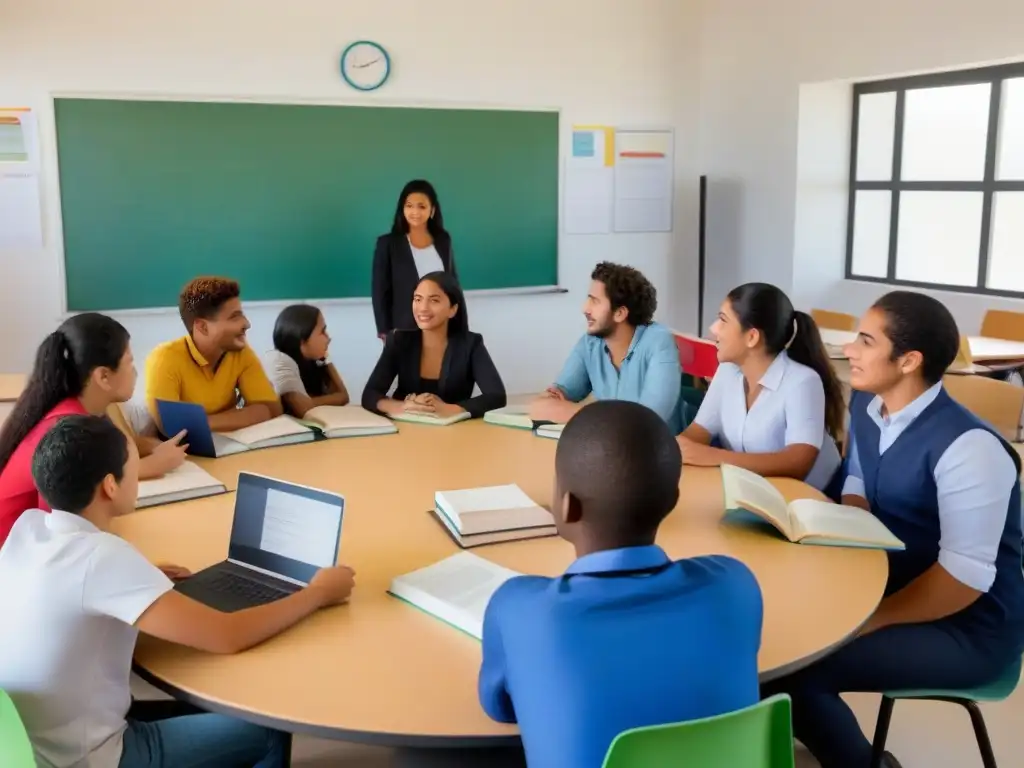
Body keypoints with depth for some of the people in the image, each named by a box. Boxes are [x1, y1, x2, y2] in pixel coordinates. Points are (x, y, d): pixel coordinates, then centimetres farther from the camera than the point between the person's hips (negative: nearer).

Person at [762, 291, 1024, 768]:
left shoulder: (968, 449, -26)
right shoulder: (866, 407, 1)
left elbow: (965, 577, -25)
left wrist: (869, 620, -23)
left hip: (967, 627, -8)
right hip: (890, 583, 8)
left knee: (793, 669, -23)